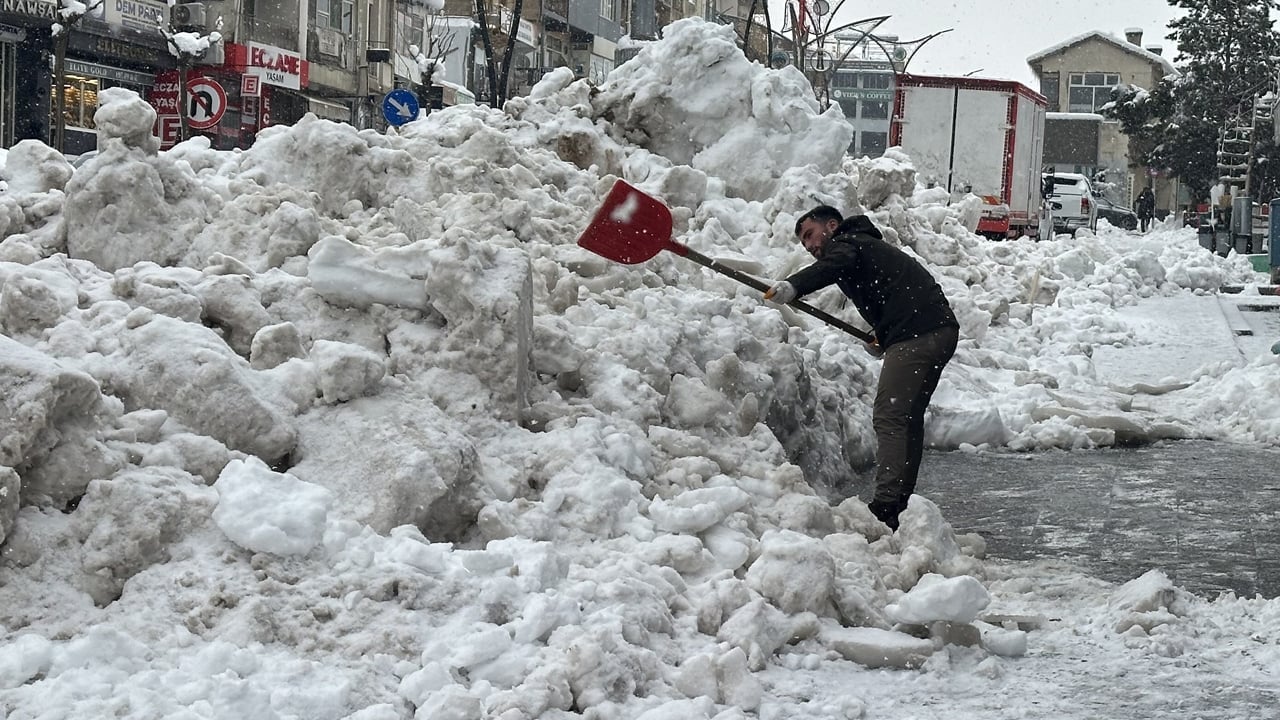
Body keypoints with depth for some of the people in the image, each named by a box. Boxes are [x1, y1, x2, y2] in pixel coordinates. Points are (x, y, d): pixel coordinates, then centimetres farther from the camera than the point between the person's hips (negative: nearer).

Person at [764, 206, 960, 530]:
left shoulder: (845, 243, 2)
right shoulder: (869, 246, 32)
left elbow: (836, 264, -23)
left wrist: (793, 286, -37)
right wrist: (885, 337, 21)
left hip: (916, 334, -10)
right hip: (942, 329, 10)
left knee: (889, 417, -14)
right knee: (908, 418, 16)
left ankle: (886, 506, -22)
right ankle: (900, 504, 21)